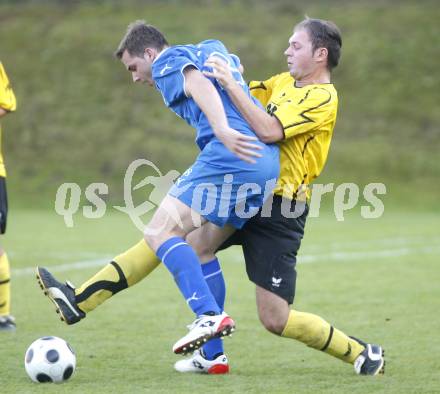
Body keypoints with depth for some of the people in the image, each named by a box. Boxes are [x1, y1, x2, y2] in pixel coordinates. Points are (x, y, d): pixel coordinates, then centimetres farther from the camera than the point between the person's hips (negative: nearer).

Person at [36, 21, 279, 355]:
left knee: (160, 233, -9)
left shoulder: (169, 61, 4)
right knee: (198, 249, 15)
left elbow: (199, 85, -17)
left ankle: (210, 315, -24)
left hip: (229, 156, -9)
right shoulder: (212, 49, 31)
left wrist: (223, 131, -33)